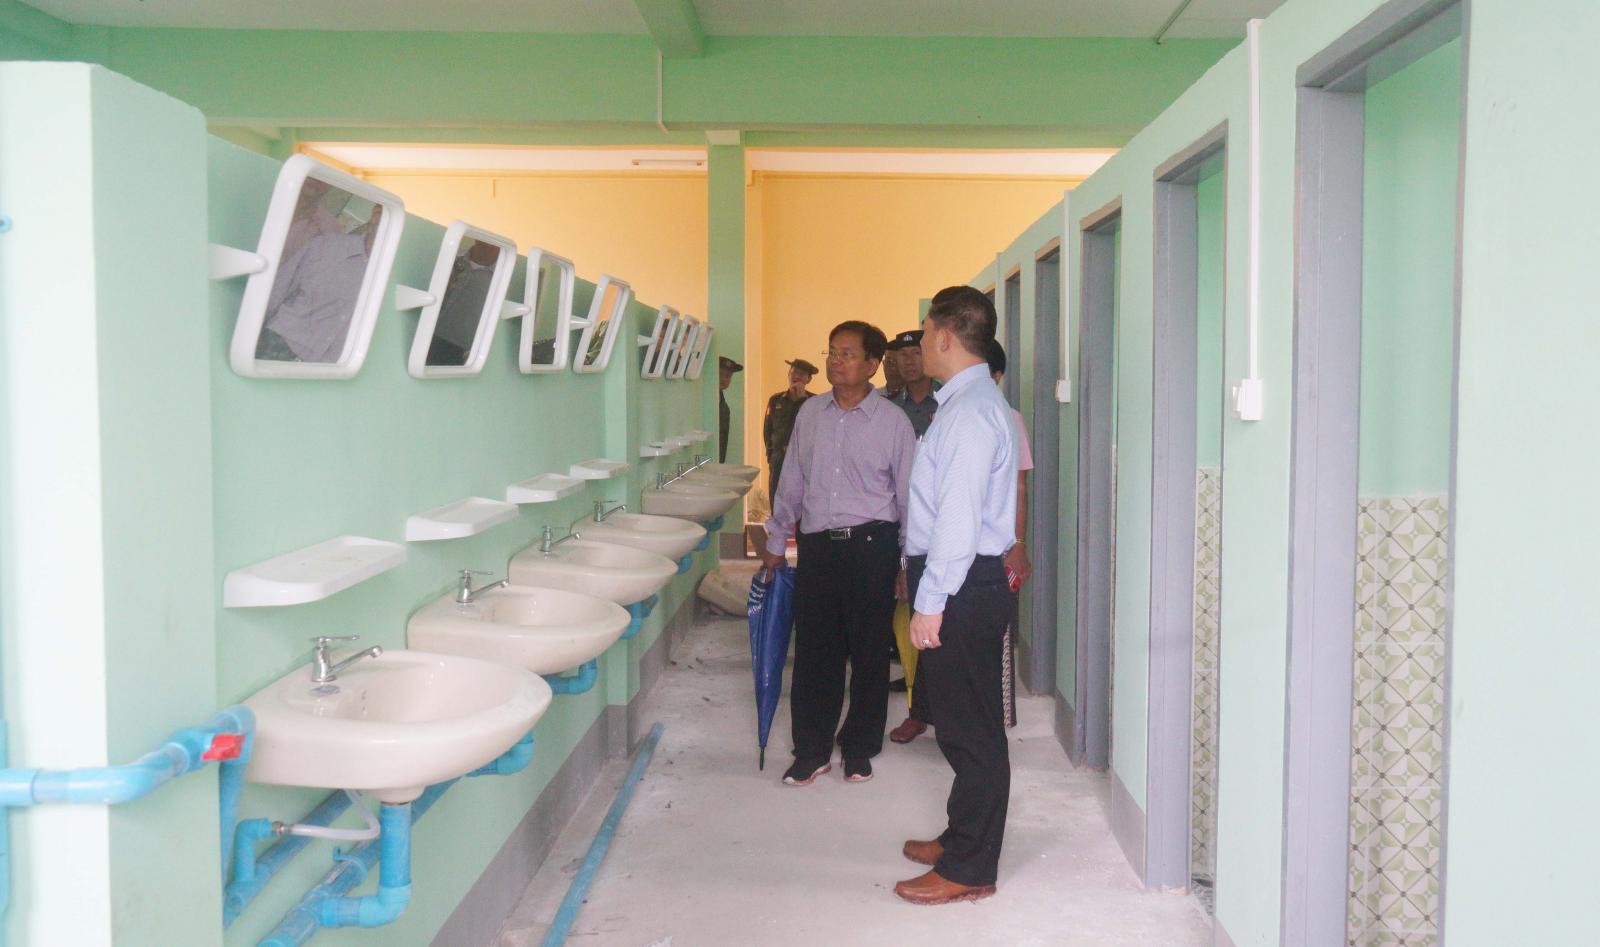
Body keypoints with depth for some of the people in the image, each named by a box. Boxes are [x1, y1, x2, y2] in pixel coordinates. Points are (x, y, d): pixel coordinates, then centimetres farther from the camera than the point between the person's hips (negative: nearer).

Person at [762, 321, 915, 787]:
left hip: (871, 545, -3)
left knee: (869, 651, 7)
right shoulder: (810, 412, 7)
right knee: (814, 649, 6)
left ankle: (859, 748, 22)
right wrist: (776, 540, 17)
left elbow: (908, 493, 1)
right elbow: (792, 480, 15)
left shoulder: (893, 421, -3)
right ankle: (812, 751, 18)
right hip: (817, 544, 3)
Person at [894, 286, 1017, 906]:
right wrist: (925, 590, 21)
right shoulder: (965, 403, 14)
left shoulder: (972, 412, -18)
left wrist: (931, 602, -21)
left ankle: (969, 869, 10)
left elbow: (958, 517, -22)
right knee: (961, 722, 19)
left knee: (971, 730, 0)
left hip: (961, 588, -10)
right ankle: (962, 838, 33)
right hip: (959, 582, 10)